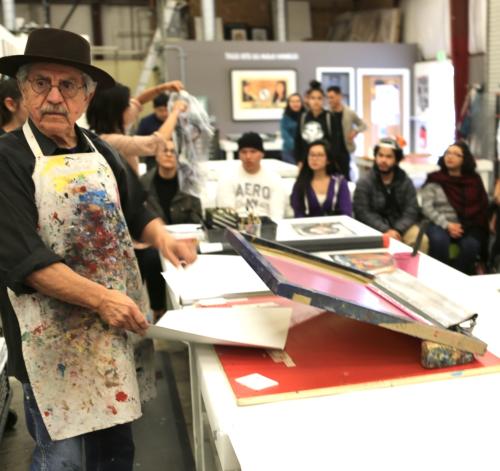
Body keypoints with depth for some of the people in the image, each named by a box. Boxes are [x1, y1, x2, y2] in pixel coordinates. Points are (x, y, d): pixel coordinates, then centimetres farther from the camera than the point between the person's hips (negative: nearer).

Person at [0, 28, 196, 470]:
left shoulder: (100, 150, 6)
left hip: (117, 326, 6)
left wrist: (161, 236, -4)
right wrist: (101, 299, -23)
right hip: (55, 336, -6)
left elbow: (135, 210, 18)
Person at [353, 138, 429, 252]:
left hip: (401, 226, 3)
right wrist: (386, 230, -23)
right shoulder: (364, 183, -1)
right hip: (376, 228, -2)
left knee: (421, 240, -25)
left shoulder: (406, 182, 8)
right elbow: (363, 213, -10)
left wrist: (397, 230, -20)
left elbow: (411, 211, -1)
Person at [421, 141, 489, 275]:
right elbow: (427, 207, -2)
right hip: (441, 224, -1)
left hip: (468, 226, 1)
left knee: (470, 245, -31)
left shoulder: (474, 179, 11)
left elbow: (482, 206, 7)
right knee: (439, 240, -34)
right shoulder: (435, 179, 6)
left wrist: (463, 226, -9)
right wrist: (447, 225, -15)